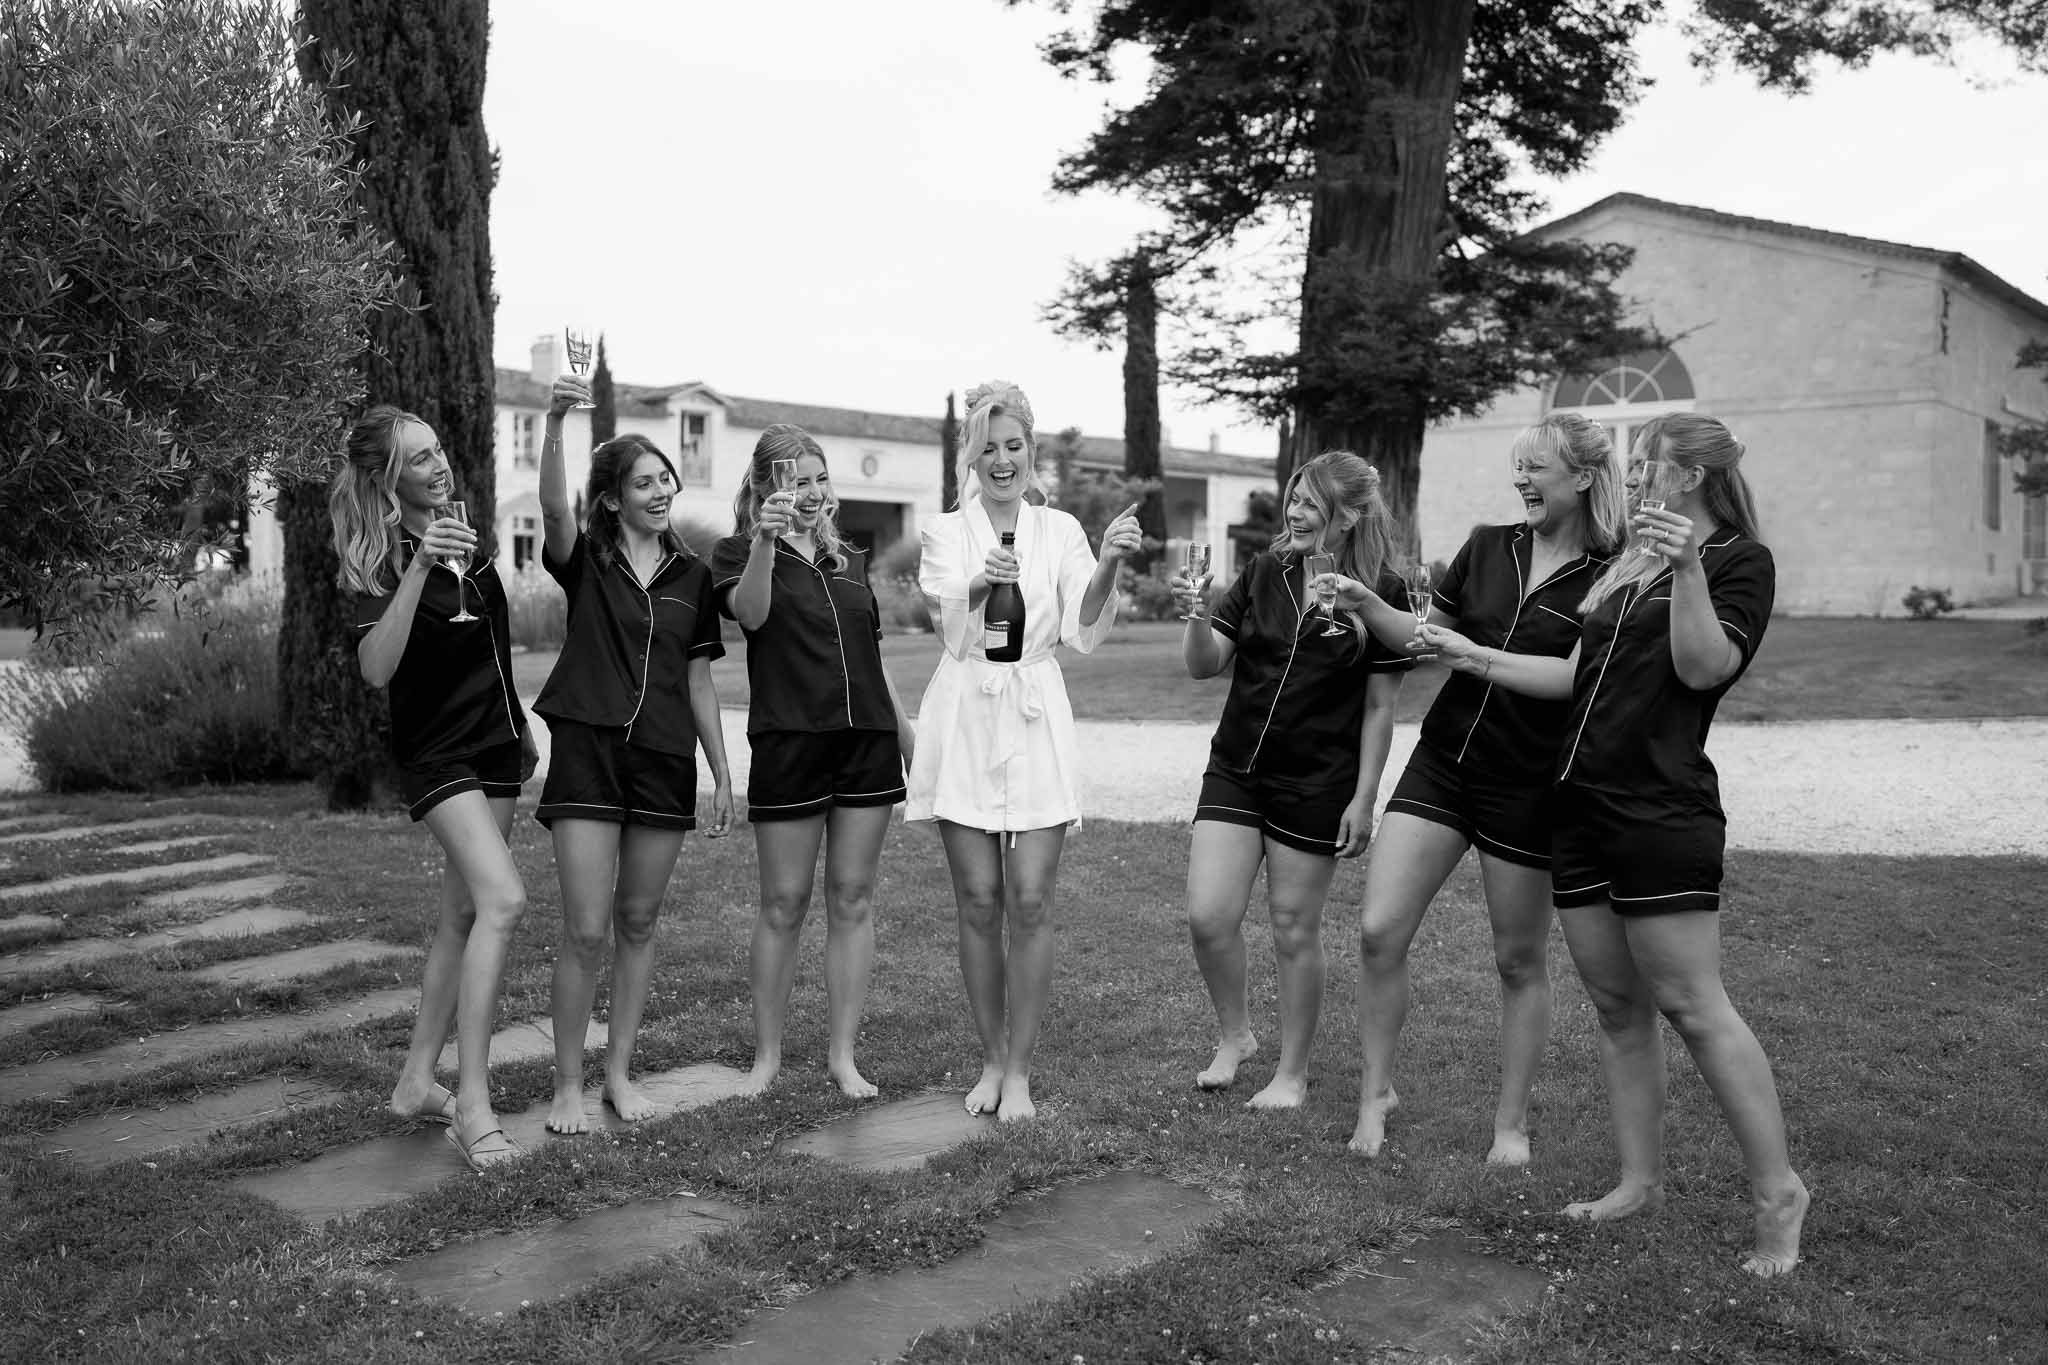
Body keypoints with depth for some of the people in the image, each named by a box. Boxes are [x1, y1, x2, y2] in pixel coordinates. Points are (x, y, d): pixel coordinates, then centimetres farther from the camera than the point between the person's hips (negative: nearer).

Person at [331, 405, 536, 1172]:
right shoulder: (381, 564, -13)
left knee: (464, 916, 10)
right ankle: (473, 1105, -21)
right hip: (436, 756, -8)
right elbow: (376, 669, -29)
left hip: (495, 747, 8)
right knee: (503, 900, -24)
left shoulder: (464, 537, 8)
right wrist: (419, 568, -37)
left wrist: (520, 729, 23)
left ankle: (417, 1081, 20)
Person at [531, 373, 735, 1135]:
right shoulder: (585, 562, 1)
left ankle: (619, 1072, 22)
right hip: (587, 753, -3)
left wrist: (722, 773, 9)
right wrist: (554, 422, -38)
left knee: (638, 925, 10)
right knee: (586, 930, -6)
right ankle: (568, 1085, 8)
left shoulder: (692, 575, 10)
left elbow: (698, 679, 12)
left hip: (665, 759, 3)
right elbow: (553, 507, -21)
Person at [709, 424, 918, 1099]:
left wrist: (909, 734, 19)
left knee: (852, 899, 5)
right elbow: (751, 612, -19)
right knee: (783, 904, 1)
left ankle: (843, 1055, 13)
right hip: (788, 741, -4)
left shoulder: (849, 560, 18)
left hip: (867, 741, 4)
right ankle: (766, 1055, 14)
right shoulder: (737, 554, 3)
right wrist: (764, 542, -35)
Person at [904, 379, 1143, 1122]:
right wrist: (978, 587, -31)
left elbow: (1083, 631, -5)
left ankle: (1019, 1070, 9)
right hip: (964, 722, 0)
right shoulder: (944, 531, 7)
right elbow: (948, 624, -10)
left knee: (1030, 902, -3)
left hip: (1037, 725, 0)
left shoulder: (1060, 530, 8)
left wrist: (1108, 565, -23)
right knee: (979, 902, 3)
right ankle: (991, 1060, 19)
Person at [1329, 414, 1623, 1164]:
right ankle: (1376, 1090, 15)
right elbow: (1427, 632, 14)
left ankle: (1511, 1123, 24)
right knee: (1379, 932, -3)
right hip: (1442, 759, 4)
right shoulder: (1488, 547, 6)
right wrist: (1367, 604, -3)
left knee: (1519, 960, 8)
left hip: (1528, 786, -4)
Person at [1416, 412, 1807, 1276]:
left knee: (1692, 1007, -8)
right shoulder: (1625, 565, 20)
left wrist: (1687, 569, -28)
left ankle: (1777, 1192, 2)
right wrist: (1477, 659, 17)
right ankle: (1640, 1182, 18)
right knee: (1616, 1006, 9)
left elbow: (1704, 666, -16)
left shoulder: (1739, 561, -2)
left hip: (1663, 813, -8)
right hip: (1584, 808, 8)